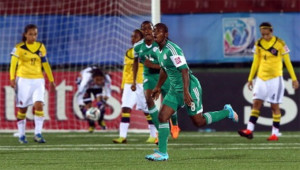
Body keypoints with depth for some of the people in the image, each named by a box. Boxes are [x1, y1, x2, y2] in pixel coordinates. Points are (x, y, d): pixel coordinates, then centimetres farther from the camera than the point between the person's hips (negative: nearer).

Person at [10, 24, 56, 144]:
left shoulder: (41, 47, 8)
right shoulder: (19, 48, -4)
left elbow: (45, 64, 16)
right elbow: (13, 63, -15)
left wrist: (51, 80, 19)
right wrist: (12, 79, -29)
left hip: (38, 80, 2)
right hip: (23, 80, -2)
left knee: (39, 105, -15)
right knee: (22, 108, 3)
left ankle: (38, 134, -14)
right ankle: (21, 135, 14)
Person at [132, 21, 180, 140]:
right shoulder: (138, 46, -3)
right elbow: (136, 62, 16)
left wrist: (154, 65, -27)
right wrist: (134, 80, 16)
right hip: (149, 76, 2)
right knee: (148, 98, -24)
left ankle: (174, 125, 43)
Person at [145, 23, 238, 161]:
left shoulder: (172, 50, -23)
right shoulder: (159, 50, 7)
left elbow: (184, 70, -26)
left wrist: (186, 92, -30)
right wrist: (158, 87, 32)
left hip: (190, 88, -9)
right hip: (174, 90, 9)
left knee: (199, 121, 1)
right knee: (162, 117, -4)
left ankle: (227, 112, 23)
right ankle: (162, 153, -3)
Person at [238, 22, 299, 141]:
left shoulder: (280, 43, -7)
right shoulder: (258, 44, 4)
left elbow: (287, 62, -1)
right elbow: (255, 62, 13)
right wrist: (250, 78, 13)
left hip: (275, 78, -4)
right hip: (261, 78, 4)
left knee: (274, 106, -2)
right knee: (256, 103, -3)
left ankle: (275, 133, 3)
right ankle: (249, 130, -6)